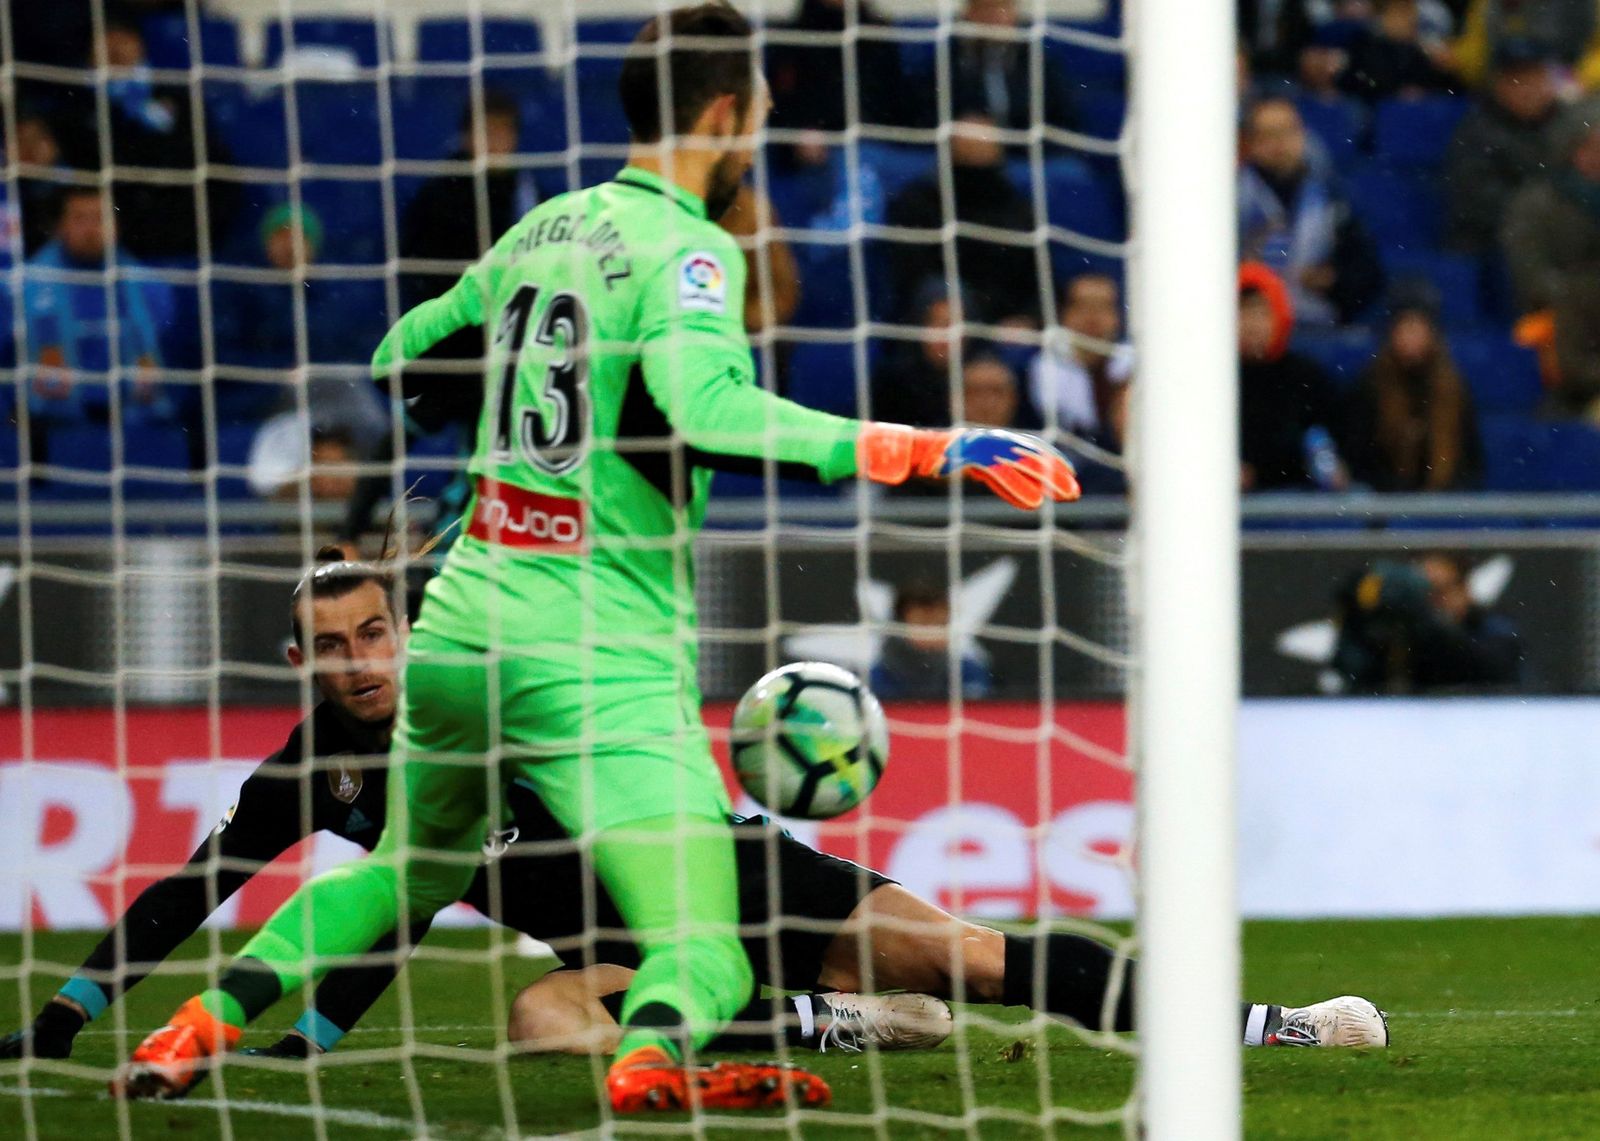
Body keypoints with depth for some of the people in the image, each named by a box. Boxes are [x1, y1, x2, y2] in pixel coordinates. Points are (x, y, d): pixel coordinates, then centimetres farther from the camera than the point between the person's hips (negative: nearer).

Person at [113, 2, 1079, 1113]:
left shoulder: (544, 227, 12)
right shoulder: (688, 249, -9)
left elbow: (404, 355, 28)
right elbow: (702, 412, -27)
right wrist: (921, 451, -28)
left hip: (460, 633, 7)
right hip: (601, 661, -7)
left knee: (408, 870, 33)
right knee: (708, 958, -13)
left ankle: (210, 1017, 23)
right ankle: (653, 1054, -44)